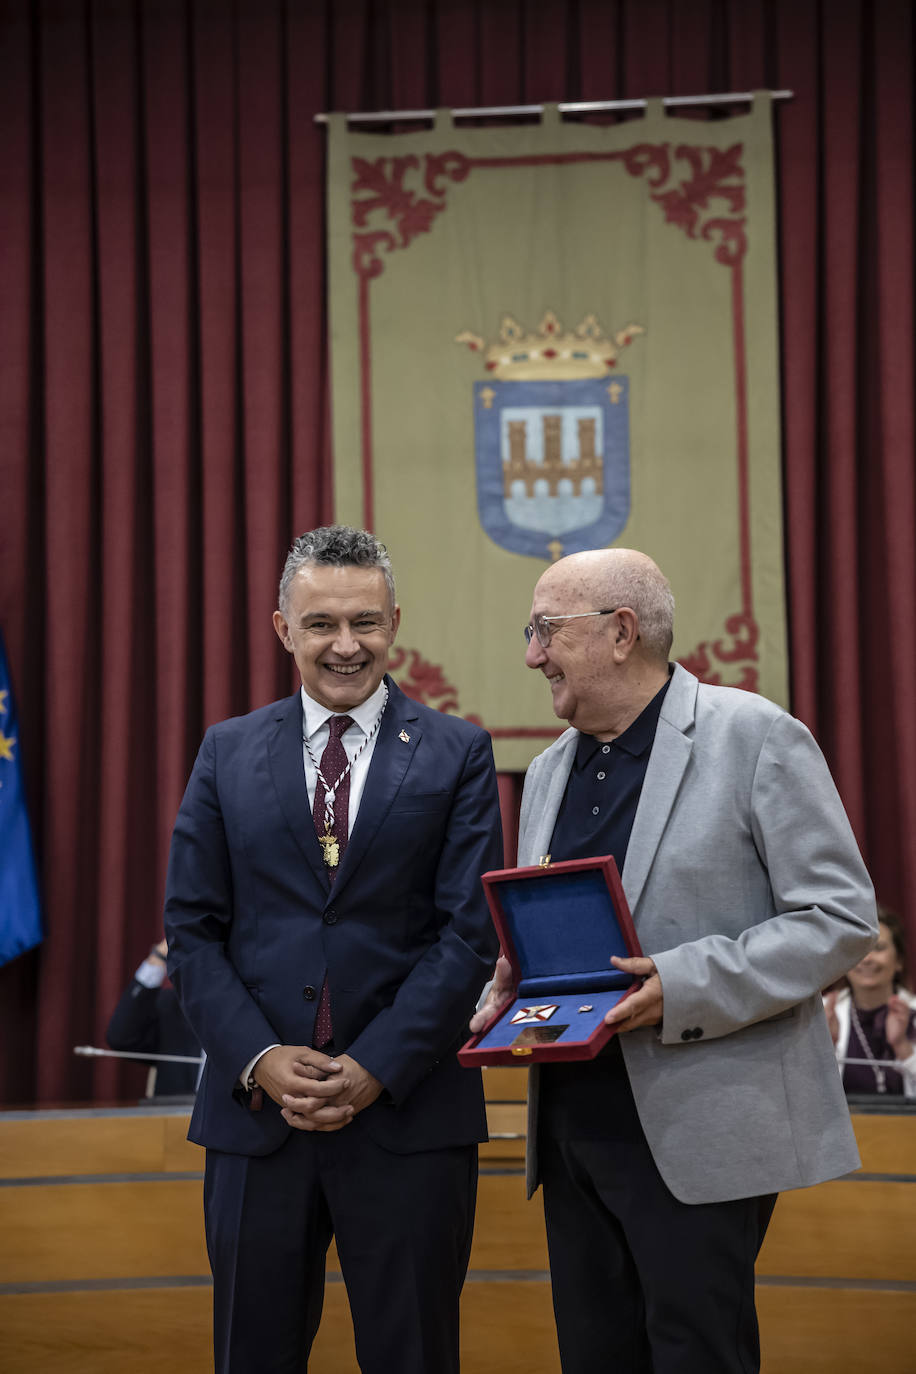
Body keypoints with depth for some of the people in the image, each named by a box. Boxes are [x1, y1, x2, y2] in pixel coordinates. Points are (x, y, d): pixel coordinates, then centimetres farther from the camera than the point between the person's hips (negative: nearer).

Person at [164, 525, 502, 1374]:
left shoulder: (456, 754, 3)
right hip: (255, 1114, 2)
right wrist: (260, 1060, -9)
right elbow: (192, 929, 5)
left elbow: (470, 931, -4)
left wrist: (374, 1069, -12)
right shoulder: (228, 754, 9)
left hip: (408, 1116, -2)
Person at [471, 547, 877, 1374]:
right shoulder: (550, 772, 17)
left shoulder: (755, 738, -6)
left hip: (696, 1135, -7)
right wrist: (508, 990, 2)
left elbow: (841, 918, -10)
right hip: (574, 1125, 7)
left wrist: (685, 988, -20)